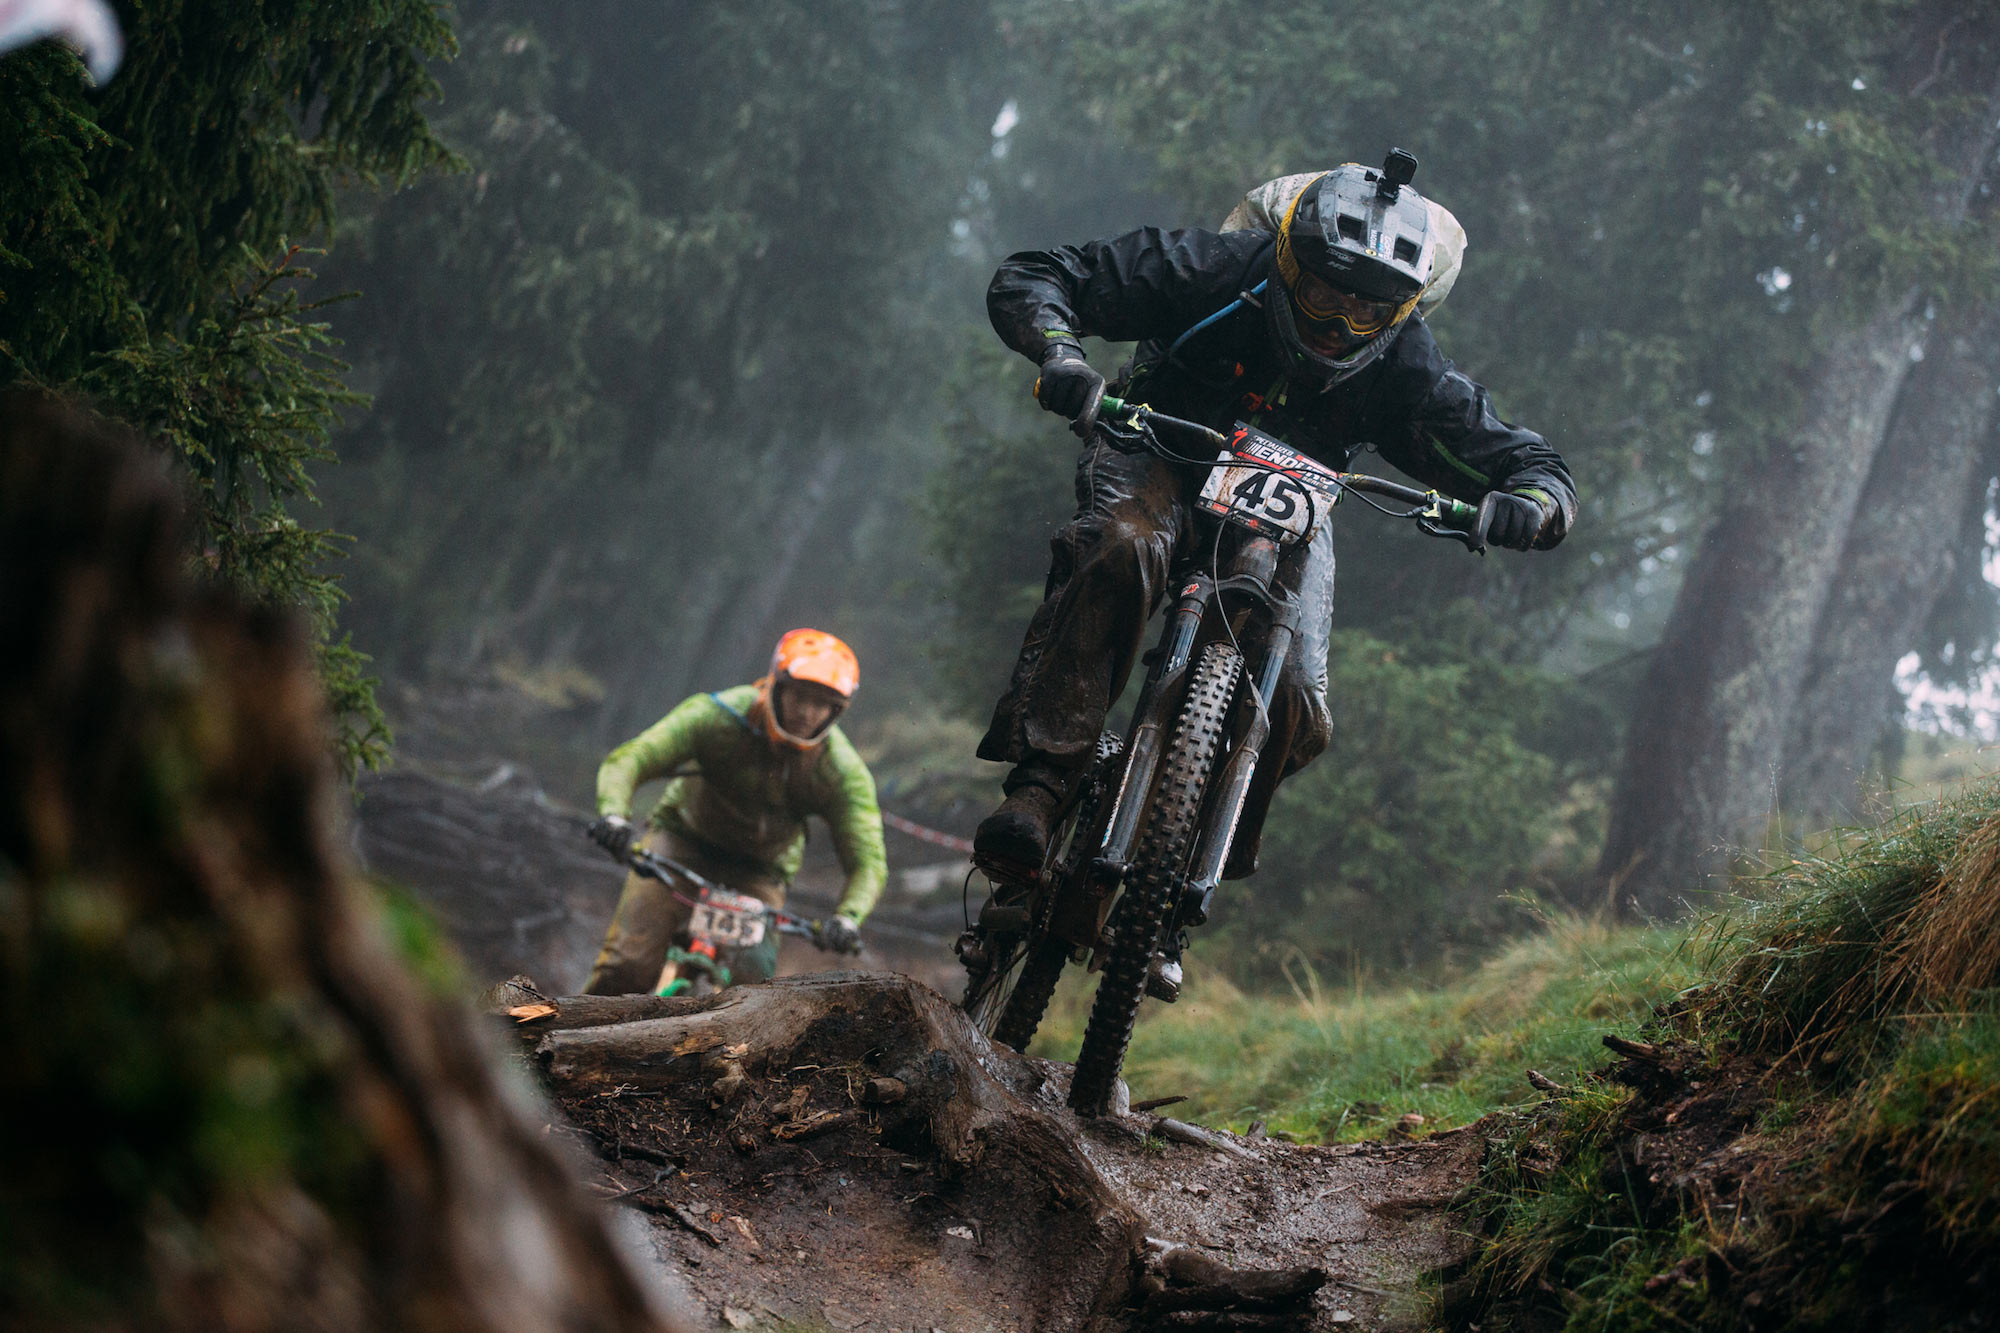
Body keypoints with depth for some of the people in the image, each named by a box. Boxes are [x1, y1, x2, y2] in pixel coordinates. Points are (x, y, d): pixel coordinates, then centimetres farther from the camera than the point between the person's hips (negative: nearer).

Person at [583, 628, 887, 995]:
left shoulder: (845, 774, -22)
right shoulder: (720, 715, -26)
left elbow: (868, 861, -22)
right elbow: (627, 760, -30)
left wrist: (848, 917, -43)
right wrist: (613, 816, -51)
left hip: (758, 871, 1)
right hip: (684, 837, -1)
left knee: (753, 977, -23)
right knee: (629, 966, -16)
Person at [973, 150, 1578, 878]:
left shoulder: (1408, 371, -22)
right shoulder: (1215, 271, -27)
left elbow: (1536, 465, -16)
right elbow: (1028, 278, -23)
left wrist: (1529, 507, -42)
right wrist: (1061, 355, -46)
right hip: (1161, 456, -2)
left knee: (1293, 708, -16)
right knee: (1122, 553, -38)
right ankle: (1038, 785, -38)